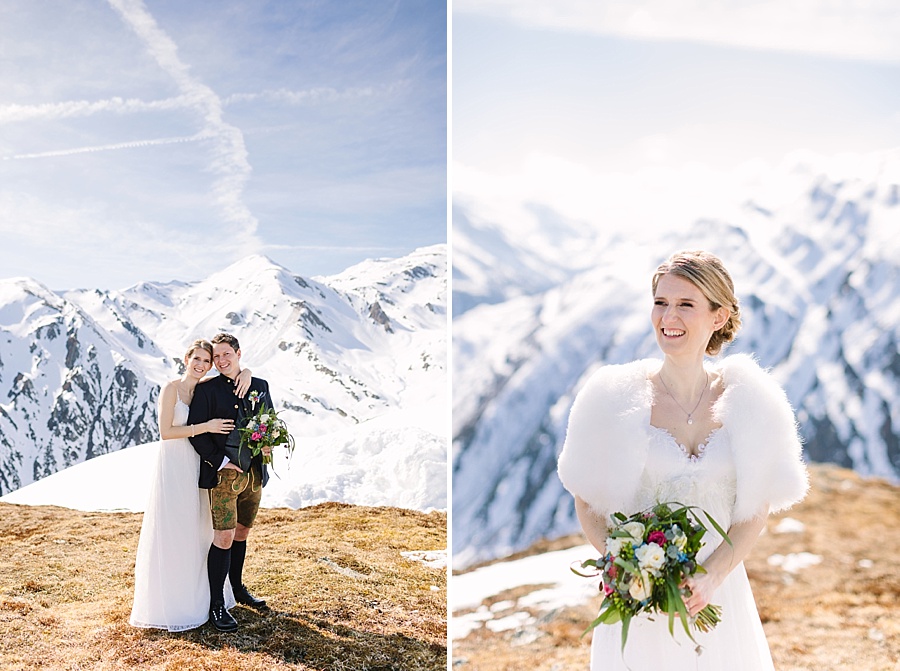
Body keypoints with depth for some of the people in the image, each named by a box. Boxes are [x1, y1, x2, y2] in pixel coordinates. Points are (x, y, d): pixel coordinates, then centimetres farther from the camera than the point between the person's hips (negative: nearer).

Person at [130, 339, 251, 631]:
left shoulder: (205, 388, 6)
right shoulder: (172, 388, -11)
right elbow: (165, 432, -17)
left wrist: (245, 376, -9)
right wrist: (205, 427, -21)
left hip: (196, 465, 7)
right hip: (173, 464, -7)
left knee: (197, 530, 14)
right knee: (171, 533, 0)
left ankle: (195, 594, 28)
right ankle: (168, 603, 10)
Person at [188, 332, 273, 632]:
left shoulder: (260, 386, 10)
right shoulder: (207, 390, -2)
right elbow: (196, 431, -7)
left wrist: (269, 444, -4)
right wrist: (220, 460, -16)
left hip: (254, 474, 5)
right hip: (223, 475, -5)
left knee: (241, 534, 18)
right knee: (224, 538, -7)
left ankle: (238, 589, 35)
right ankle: (216, 606, 2)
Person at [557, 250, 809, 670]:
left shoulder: (747, 401, -3)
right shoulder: (616, 398, -8)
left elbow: (758, 508, 0)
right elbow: (588, 505, -3)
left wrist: (711, 577, -13)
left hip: (720, 589, 2)